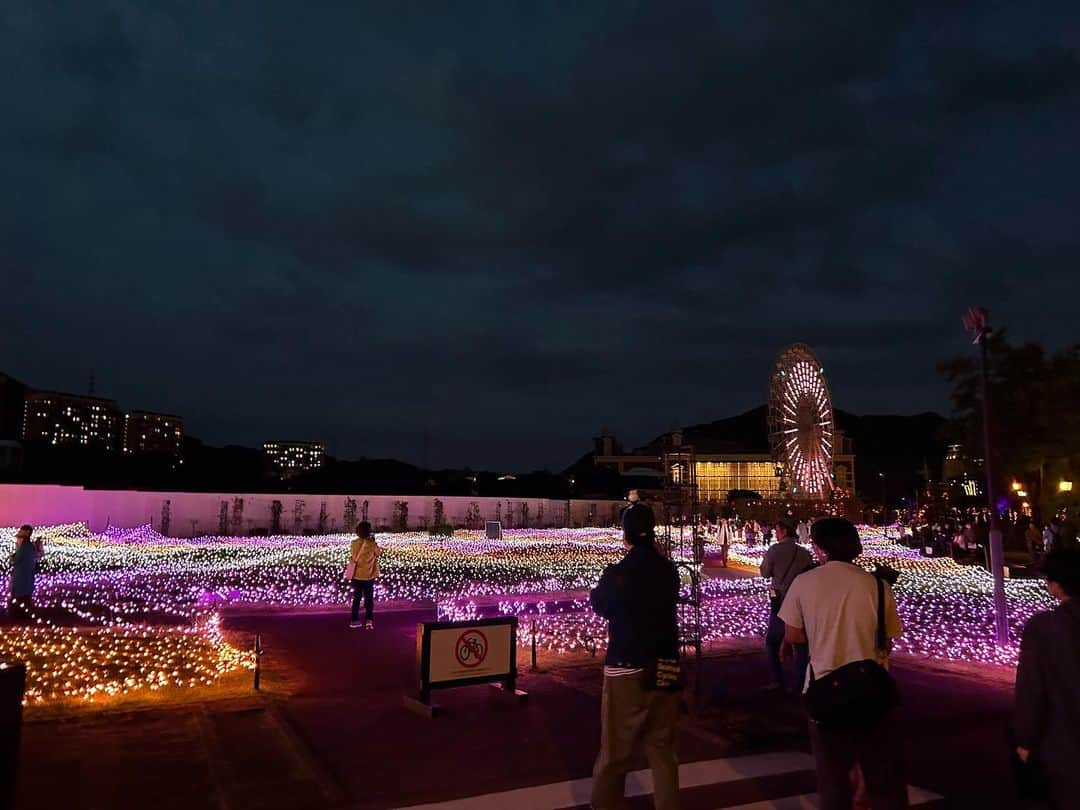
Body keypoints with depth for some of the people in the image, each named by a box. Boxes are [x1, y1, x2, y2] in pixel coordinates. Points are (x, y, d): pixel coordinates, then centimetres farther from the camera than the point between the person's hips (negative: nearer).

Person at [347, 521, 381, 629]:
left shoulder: (354, 544, -9)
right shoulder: (372, 544, -15)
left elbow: (352, 557, 3)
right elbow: (378, 553, 3)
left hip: (356, 576, 2)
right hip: (369, 576, -2)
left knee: (356, 598, 16)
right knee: (369, 598, 8)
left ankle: (354, 620, 19)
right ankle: (369, 619, -4)